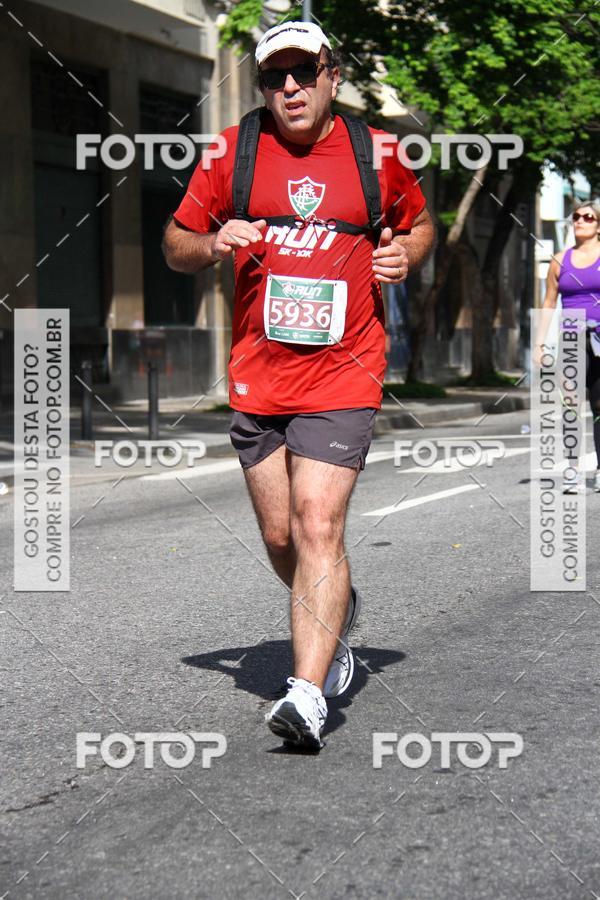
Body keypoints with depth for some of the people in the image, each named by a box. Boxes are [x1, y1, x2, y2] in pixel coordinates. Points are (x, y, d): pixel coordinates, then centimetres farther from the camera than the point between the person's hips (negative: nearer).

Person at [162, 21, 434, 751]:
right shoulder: (233, 152, 4)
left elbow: (420, 224, 21)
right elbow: (175, 245, 12)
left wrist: (403, 256, -1)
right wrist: (213, 243, -10)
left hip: (343, 375, -3)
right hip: (256, 379, 3)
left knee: (318, 527, -16)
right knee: (279, 539, 11)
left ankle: (308, 695, -18)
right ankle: (337, 610, 41)